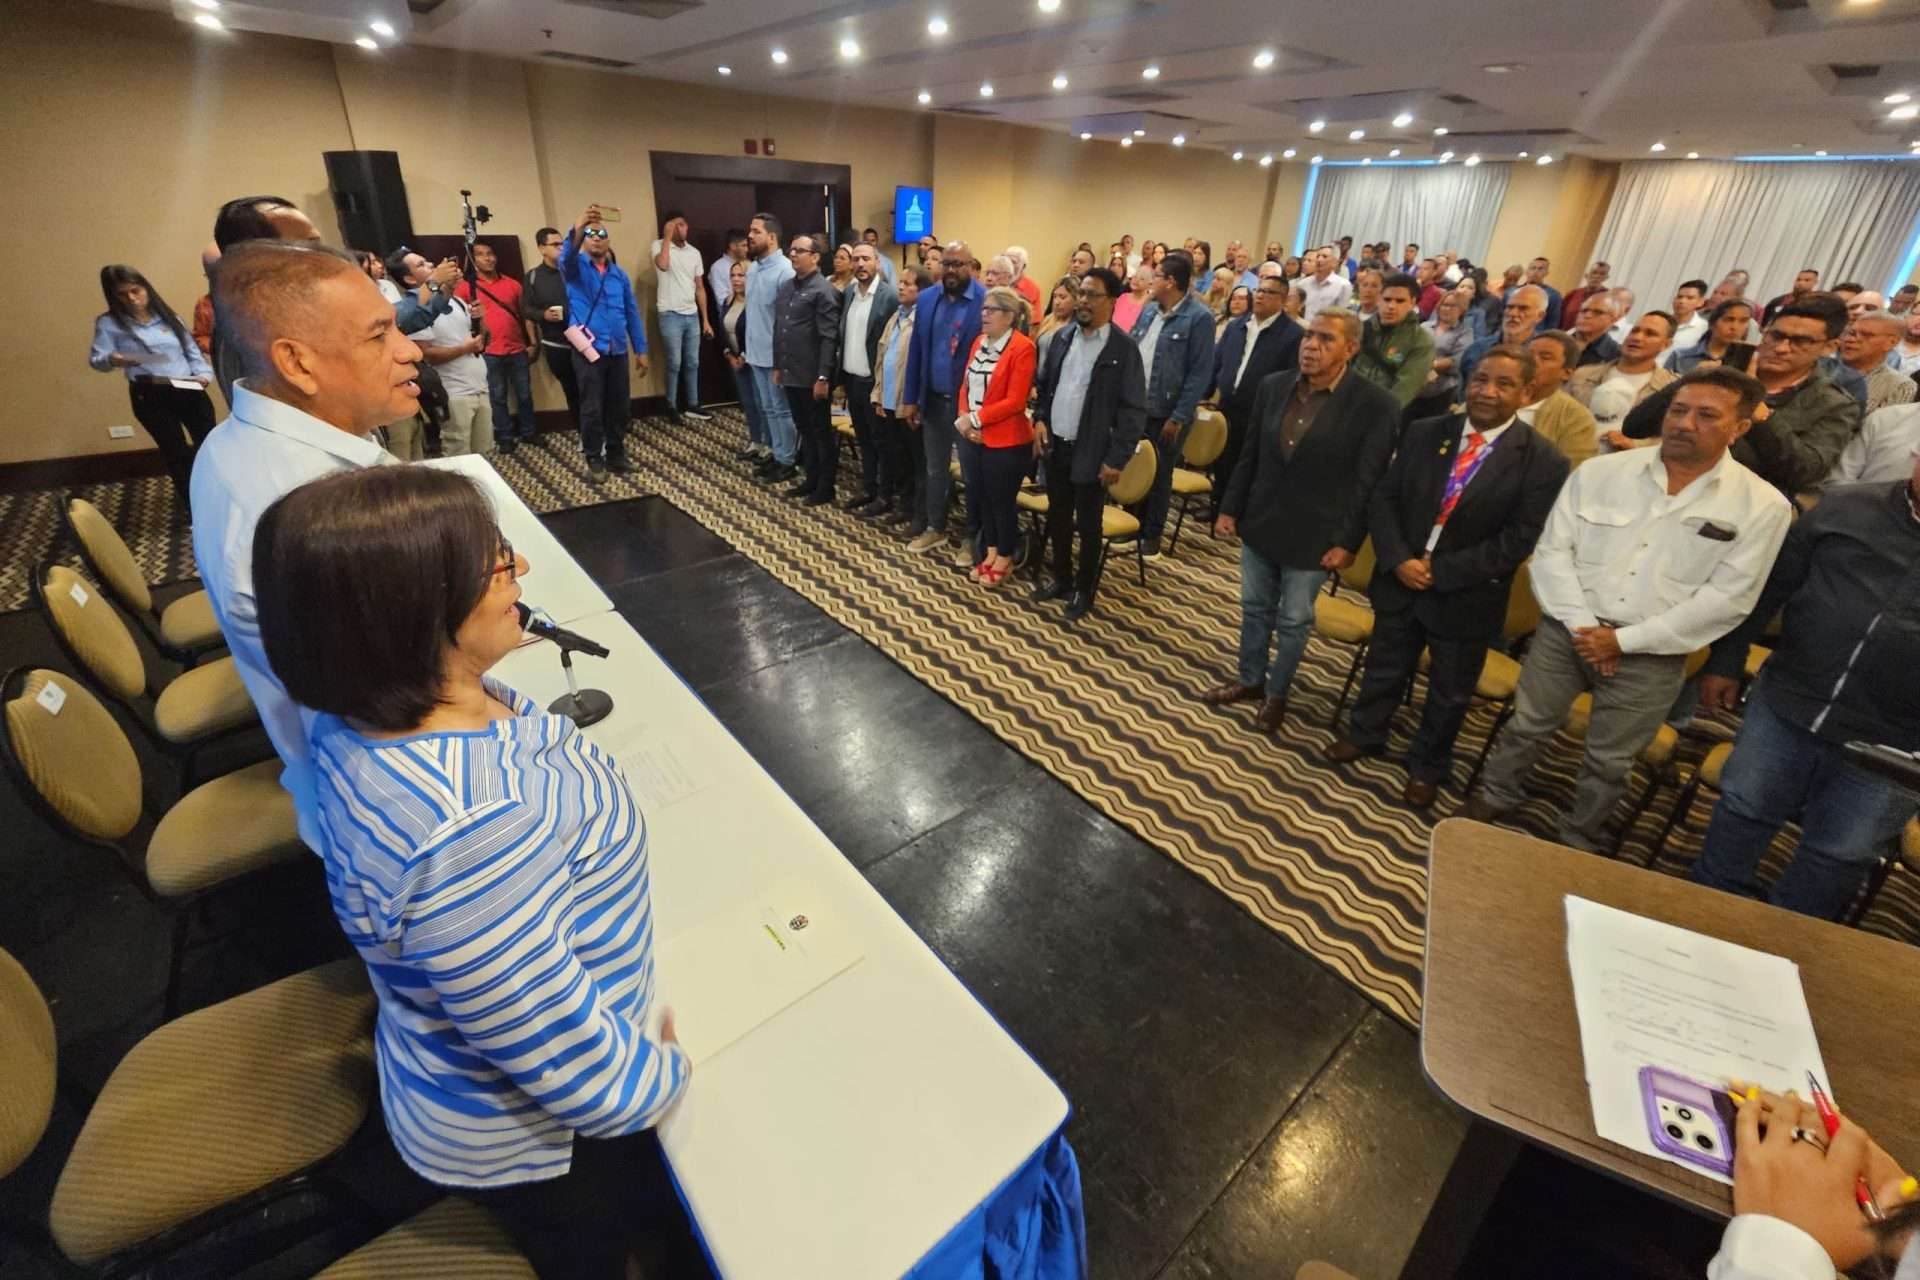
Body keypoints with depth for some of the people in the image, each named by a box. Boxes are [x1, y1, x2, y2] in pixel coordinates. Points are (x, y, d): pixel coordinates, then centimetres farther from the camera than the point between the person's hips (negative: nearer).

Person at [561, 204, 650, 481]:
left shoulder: (619, 275, 12)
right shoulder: (577, 267, 1)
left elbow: (632, 313, 14)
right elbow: (567, 256, -23)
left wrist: (640, 349, 10)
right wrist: (578, 227, -42)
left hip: (617, 351, 4)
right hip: (589, 350, -3)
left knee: (620, 406, 9)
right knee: (592, 409, -1)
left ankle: (616, 454, 24)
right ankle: (594, 459, 10)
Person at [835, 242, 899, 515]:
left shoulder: (890, 297, -12)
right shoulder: (848, 292, 8)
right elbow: (842, 336, 12)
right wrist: (839, 376, 9)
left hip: (874, 382, -6)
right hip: (851, 379, 6)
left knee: (881, 441, 5)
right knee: (863, 439, 16)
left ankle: (885, 496, 15)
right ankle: (868, 488, 28)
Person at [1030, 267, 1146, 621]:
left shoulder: (1124, 348, -11)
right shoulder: (1063, 338, 7)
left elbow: (1134, 410, -12)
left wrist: (1116, 459, -16)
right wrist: (1040, 419, 1)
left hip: (1091, 453, -5)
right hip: (1055, 446, 6)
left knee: (1088, 525, 7)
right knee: (1057, 518, 16)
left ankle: (1083, 591, 23)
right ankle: (1060, 578, 34)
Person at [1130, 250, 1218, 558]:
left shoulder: (1199, 317, -11)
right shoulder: (1149, 311, 8)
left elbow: (1200, 372, -13)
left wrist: (1178, 417, -17)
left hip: (1166, 413, -6)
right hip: (1135, 408, 6)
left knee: (1159, 477, 8)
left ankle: (1152, 534, 21)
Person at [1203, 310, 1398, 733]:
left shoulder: (1376, 405, -14)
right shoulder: (1273, 386, -1)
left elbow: (1368, 483, -12)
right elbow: (1250, 455, 6)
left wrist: (1347, 542, -13)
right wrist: (1230, 508, 5)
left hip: (1312, 536, -4)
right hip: (1259, 523, 4)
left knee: (1293, 622, 10)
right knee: (1255, 609, 17)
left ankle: (1276, 693, 30)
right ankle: (1249, 679, 36)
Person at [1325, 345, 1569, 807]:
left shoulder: (1543, 462, -11)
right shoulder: (1424, 433, -2)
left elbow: (1518, 541, -15)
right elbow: (1384, 499, -2)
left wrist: (1439, 572, -19)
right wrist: (1398, 560, -15)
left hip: (1465, 597, -2)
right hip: (1400, 580, 2)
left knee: (1449, 694, 16)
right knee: (1384, 669, 20)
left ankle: (1426, 768, 38)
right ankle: (1364, 735, 45)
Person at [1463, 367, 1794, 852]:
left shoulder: (1762, 505, -5)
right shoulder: (1599, 472, -2)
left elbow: (1726, 599, -8)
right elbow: (1552, 551, -4)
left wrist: (1624, 640, -14)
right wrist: (1582, 625, -13)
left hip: (1651, 654, -1)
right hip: (1566, 629, 1)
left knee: (1608, 761, 13)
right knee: (1527, 725, 13)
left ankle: (1577, 842, 34)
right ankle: (1494, 797, 36)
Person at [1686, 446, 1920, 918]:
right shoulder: (1848, 507, -1)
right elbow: (1771, 586, 5)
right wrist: (1726, 662, 4)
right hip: (1784, 708, 1)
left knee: (1836, 859, 15)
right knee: (1741, 814, 16)